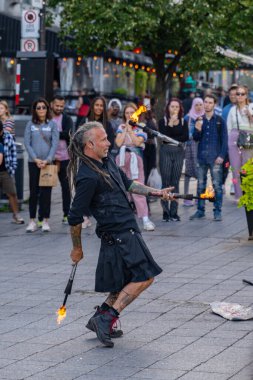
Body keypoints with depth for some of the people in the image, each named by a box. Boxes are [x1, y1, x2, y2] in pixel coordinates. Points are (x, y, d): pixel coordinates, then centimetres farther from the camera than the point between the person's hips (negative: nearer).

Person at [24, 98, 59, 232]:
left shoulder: (52, 124, 3)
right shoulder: (30, 125, 5)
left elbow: (55, 143, -2)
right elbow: (27, 143, 1)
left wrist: (47, 160, -12)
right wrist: (36, 159, -10)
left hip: (48, 162, 0)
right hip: (33, 162, 0)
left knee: (46, 191, 0)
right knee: (33, 191, 2)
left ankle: (45, 220, 5)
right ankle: (32, 220, 6)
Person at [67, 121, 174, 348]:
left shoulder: (107, 161, 9)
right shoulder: (88, 177, -21)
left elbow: (127, 183, 26)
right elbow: (75, 217, -17)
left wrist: (155, 192, 18)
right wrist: (77, 248, -7)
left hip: (127, 230, 10)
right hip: (119, 234, -10)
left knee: (125, 282, 15)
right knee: (145, 277, -10)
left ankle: (101, 319, 21)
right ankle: (107, 318, -9)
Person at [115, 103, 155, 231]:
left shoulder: (141, 128, 3)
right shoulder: (121, 127, 11)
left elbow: (137, 142, -13)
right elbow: (118, 143, -3)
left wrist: (130, 129, -7)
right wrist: (125, 129, -3)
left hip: (135, 159, -3)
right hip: (122, 159, 3)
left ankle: (145, 219, -16)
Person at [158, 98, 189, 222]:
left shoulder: (183, 122, 9)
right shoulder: (163, 121, 2)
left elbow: (186, 137, -3)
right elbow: (163, 137, -11)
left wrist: (171, 139, -10)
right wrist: (170, 124, -15)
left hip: (179, 152, 2)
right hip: (166, 152, -2)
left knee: (175, 182, 3)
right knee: (166, 182, -3)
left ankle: (174, 212, 5)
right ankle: (165, 211, -1)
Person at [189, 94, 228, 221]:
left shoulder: (219, 120, 1)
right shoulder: (199, 120, 11)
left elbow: (224, 139, 0)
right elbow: (196, 138, 10)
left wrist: (221, 156, -9)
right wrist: (197, 130, -11)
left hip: (215, 158, -4)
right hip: (202, 157, 4)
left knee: (217, 185, -4)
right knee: (200, 185, 8)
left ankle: (217, 212, 0)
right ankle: (200, 210, 15)